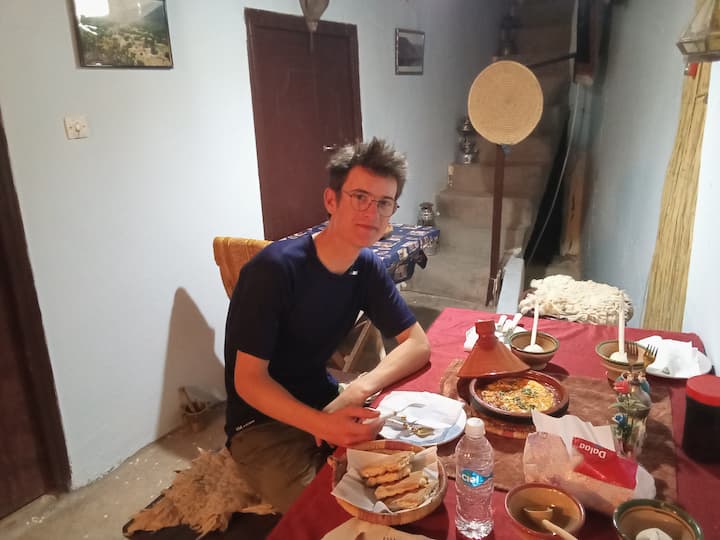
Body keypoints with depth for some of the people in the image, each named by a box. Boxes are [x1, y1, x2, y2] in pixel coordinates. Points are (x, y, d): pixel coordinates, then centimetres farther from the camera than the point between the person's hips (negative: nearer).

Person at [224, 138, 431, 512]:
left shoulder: (368, 267, -4)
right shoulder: (275, 269, -25)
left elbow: (418, 344, -4)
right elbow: (249, 380, -22)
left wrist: (359, 390, -22)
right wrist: (323, 425, -37)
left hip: (325, 402, 6)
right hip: (262, 422, -6)